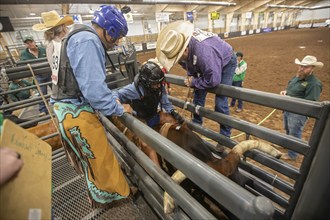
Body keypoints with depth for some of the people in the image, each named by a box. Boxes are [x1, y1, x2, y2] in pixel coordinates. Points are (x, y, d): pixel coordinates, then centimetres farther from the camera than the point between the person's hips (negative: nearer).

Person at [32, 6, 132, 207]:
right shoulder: (87, 41, -18)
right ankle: (115, 194, 28)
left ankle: (99, 195, 43)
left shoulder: (82, 38, 15)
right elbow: (94, 89, -26)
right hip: (77, 112, -10)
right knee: (101, 157, 6)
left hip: (68, 108, 10)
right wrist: (119, 109, -13)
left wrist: (112, 99, 13)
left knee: (91, 157, 23)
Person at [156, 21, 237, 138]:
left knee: (220, 103, -11)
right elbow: (187, 62, 1)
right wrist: (191, 75, -13)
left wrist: (193, 82, -26)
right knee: (198, 94, 10)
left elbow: (213, 80, -38)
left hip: (226, 62, -7)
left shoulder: (203, 52, -46)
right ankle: (196, 122, 31)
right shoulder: (181, 43, -21)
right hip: (207, 64, 7)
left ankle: (225, 135, 9)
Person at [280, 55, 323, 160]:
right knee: (288, 130, 27)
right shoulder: (297, 77, 4)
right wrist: (286, 91, 0)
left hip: (298, 114, -8)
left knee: (294, 134, 8)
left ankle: (292, 155, 25)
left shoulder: (314, 84, -22)